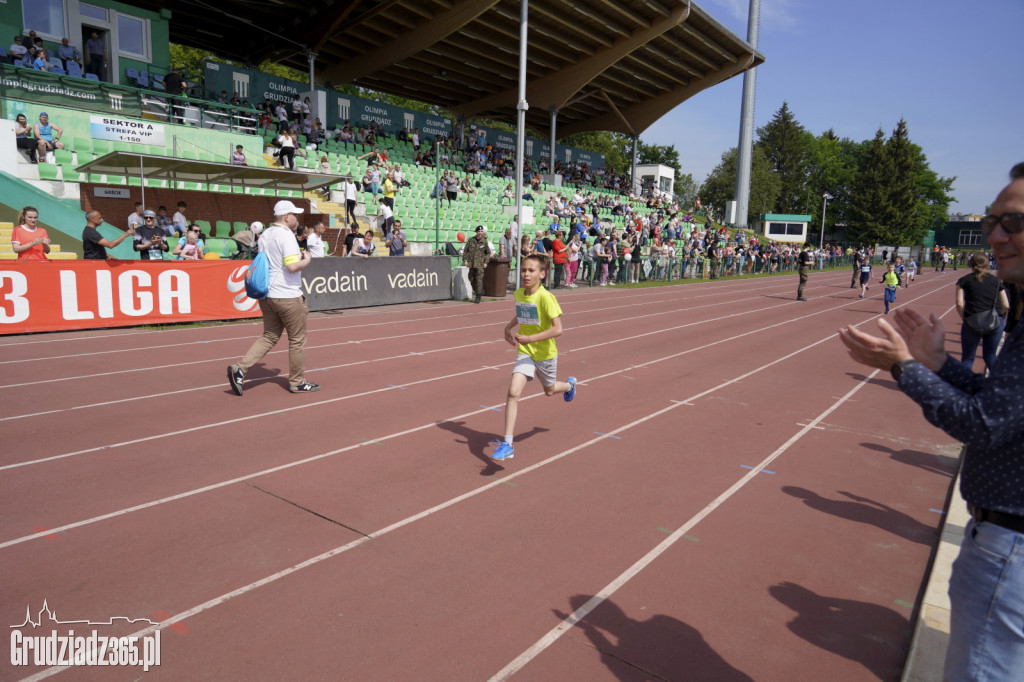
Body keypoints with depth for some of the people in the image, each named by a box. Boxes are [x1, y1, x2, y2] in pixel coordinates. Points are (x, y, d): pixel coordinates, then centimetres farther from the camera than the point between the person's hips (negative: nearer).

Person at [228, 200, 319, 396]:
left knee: (269, 337, 15)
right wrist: (307, 260, -6)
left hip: (267, 295, 8)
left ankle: (240, 368, 0)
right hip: (287, 296, -8)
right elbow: (292, 266, -25)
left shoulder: (265, 235, 12)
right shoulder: (286, 235, -15)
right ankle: (297, 382, 16)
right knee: (297, 339, 6)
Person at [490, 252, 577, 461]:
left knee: (549, 390, 22)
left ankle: (569, 384, 61)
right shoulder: (519, 294, -3)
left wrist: (531, 338, -33)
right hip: (525, 352, 3)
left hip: (545, 353, -3)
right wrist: (509, 327, 4)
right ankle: (507, 444, -13)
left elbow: (558, 329, -28)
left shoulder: (546, 297, -22)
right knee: (513, 392, -16)